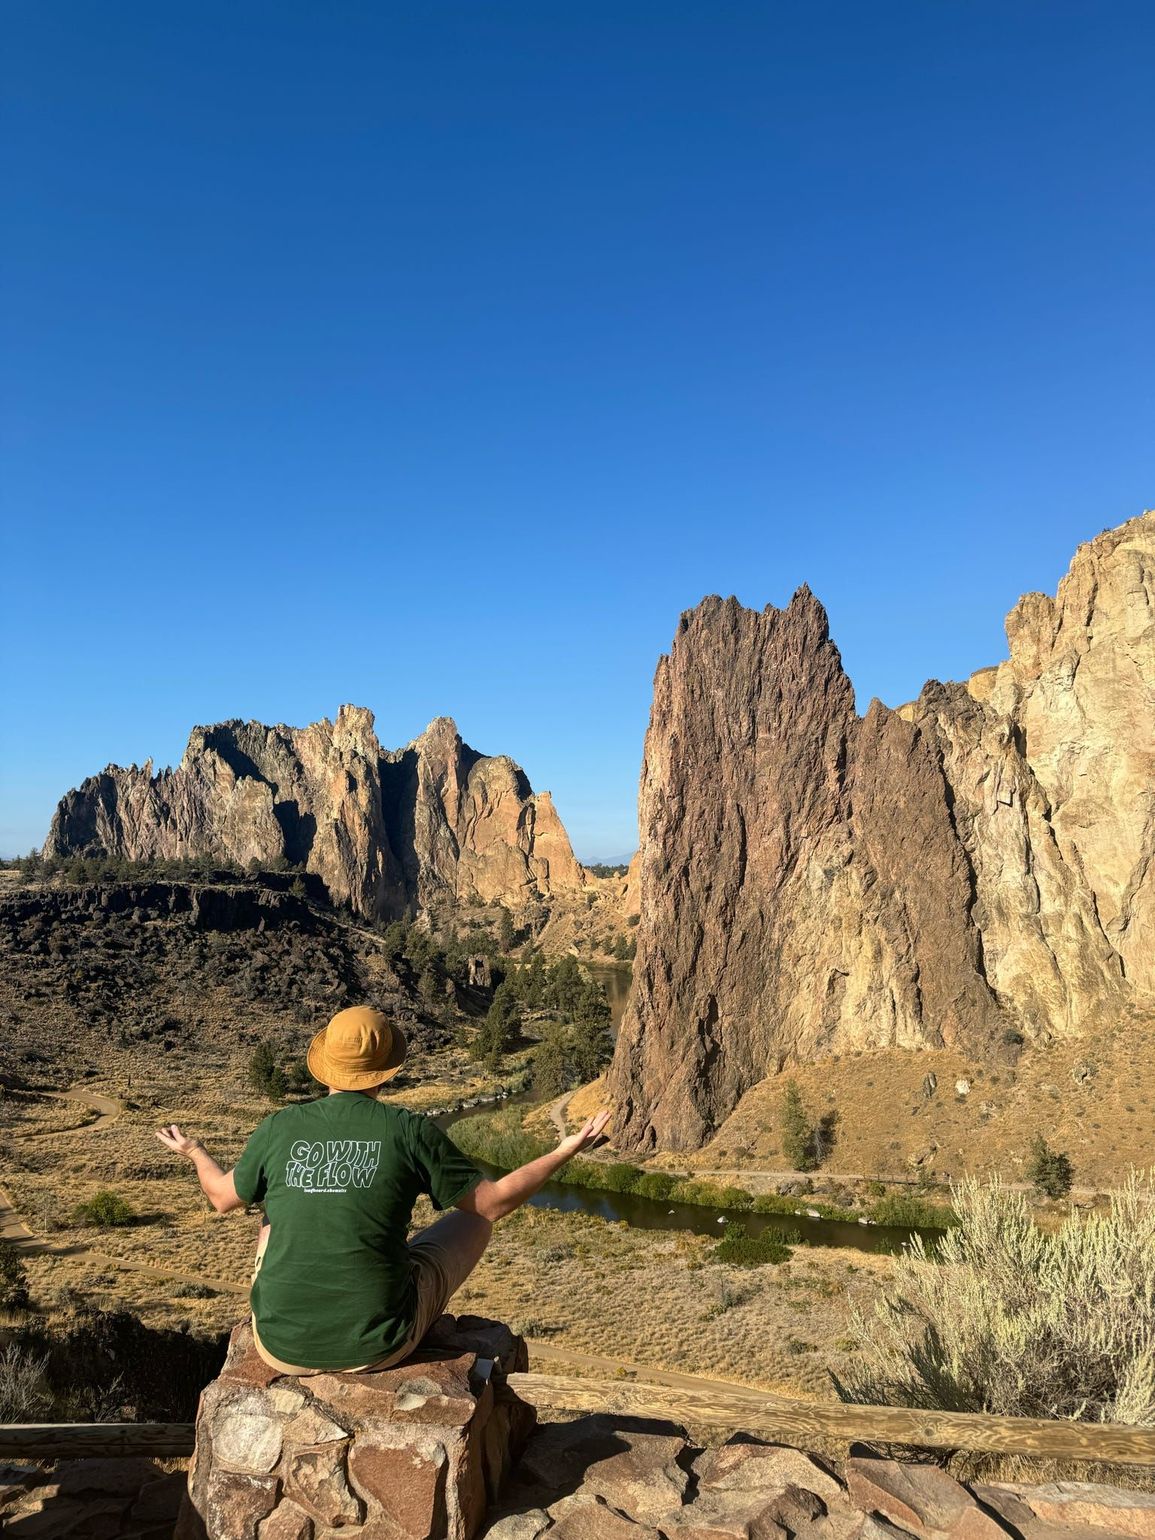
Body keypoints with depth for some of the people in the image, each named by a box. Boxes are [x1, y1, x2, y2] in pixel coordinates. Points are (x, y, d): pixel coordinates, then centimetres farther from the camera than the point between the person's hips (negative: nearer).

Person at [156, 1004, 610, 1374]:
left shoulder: (279, 1128, -5)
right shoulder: (410, 1131, -12)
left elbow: (222, 1197, 14)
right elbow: (494, 1202, -6)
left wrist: (194, 1151, 35)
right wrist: (567, 1150, 6)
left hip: (282, 1345, 3)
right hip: (377, 1345, -3)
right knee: (471, 1218, 18)